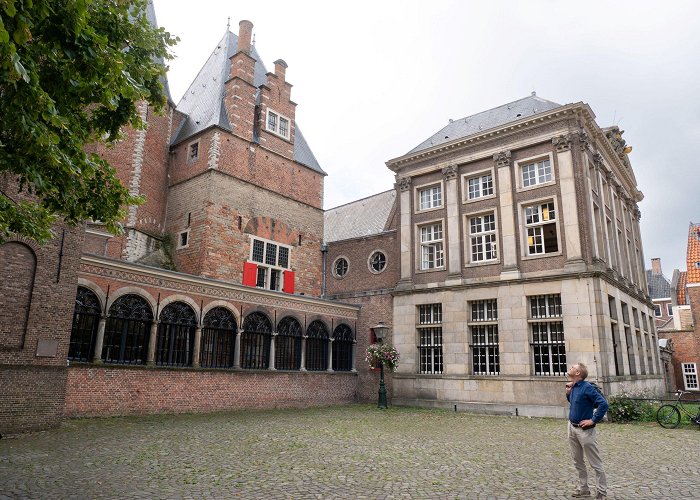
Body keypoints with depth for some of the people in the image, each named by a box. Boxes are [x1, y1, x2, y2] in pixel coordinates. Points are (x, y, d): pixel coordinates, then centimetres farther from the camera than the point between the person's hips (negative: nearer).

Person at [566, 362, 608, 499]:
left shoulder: (587, 388, -19)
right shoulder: (573, 387, 5)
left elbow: (603, 404, -25)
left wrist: (593, 420, -20)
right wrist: (568, 392, 4)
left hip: (584, 430, -9)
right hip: (572, 428, 9)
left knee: (595, 463, 5)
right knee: (578, 461, 17)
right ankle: (583, 489, 30)